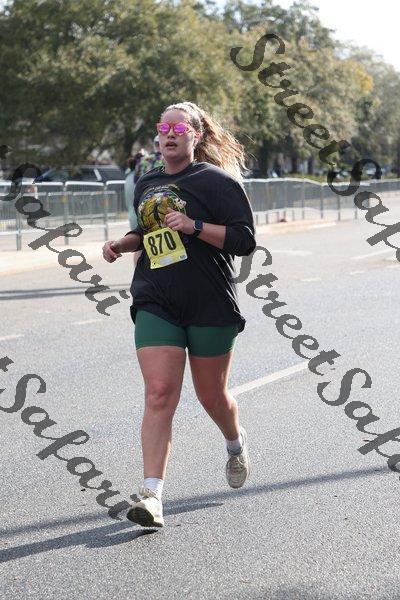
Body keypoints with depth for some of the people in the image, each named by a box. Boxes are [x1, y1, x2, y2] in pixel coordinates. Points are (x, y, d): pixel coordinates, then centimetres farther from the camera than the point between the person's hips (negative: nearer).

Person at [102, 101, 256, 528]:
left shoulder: (216, 181, -5)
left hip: (211, 306, -3)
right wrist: (122, 244, 10)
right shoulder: (146, 186, 14)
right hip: (155, 305, 3)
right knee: (159, 395, -11)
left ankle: (236, 443, 45)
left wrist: (194, 226, -21)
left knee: (211, 397, 10)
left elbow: (245, 240, -11)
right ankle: (151, 495, -16)